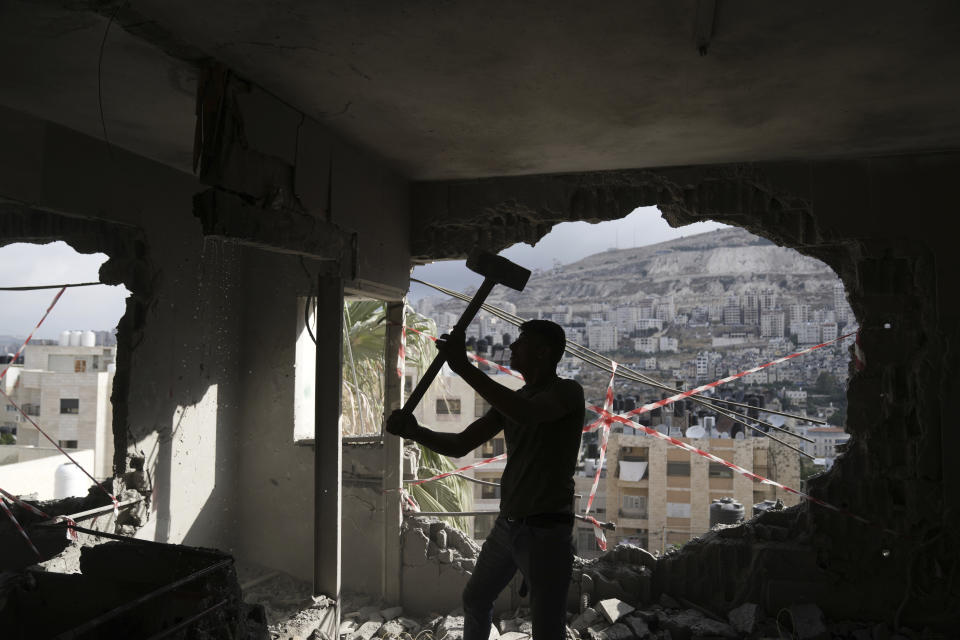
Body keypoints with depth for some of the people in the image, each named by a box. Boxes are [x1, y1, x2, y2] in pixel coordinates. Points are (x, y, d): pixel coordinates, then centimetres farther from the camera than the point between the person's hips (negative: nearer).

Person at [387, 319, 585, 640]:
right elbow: (459, 445, 6)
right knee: (475, 598, 23)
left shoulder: (568, 391, -11)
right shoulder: (511, 401, 10)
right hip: (506, 525, 8)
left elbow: (527, 414, -33)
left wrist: (462, 366, -32)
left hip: (546, 530, -8)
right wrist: (414, 431, -12)